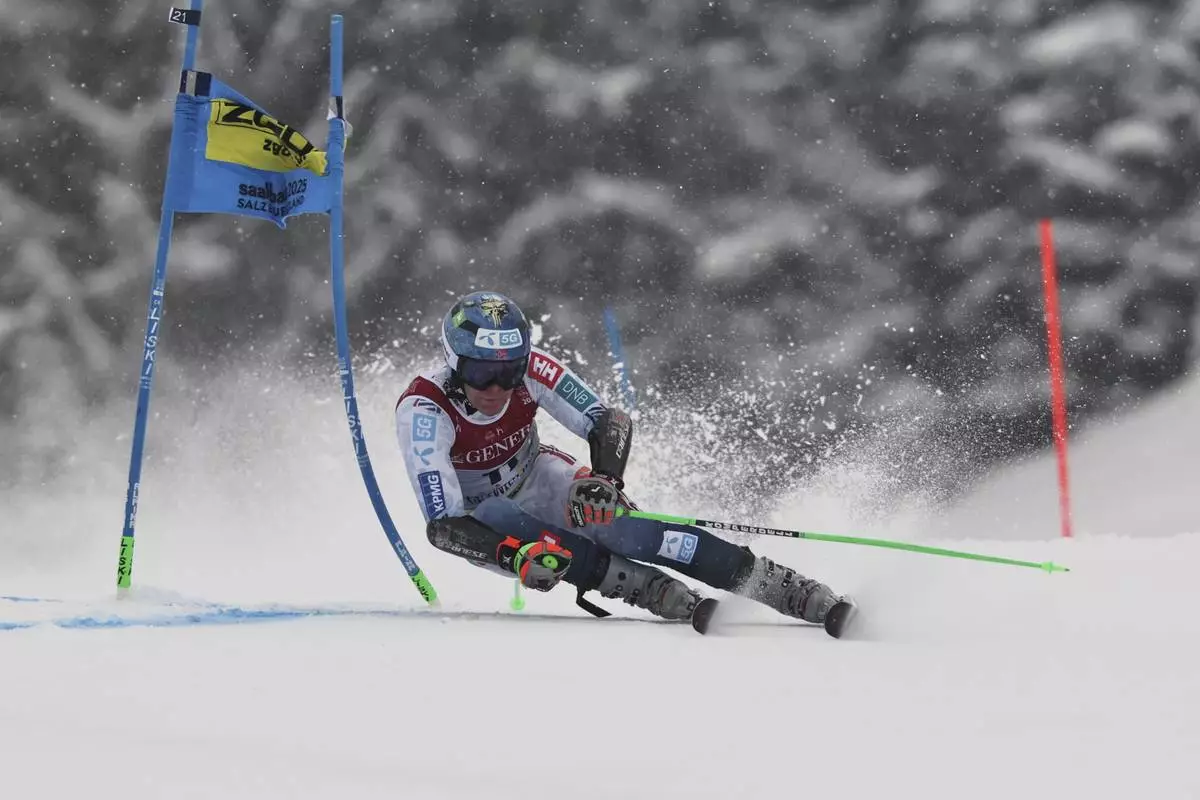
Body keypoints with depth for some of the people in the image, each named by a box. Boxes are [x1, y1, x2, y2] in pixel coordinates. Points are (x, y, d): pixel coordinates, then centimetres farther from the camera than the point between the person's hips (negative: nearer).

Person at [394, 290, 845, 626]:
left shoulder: (529, 368, -25)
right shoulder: (423, 410, -32)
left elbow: (611, 423, -20)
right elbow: (443, 525, -36)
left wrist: (604, 479, -41)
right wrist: (516, 554, -50)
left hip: (540, 482, 2)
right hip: (479, 515, -2)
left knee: (621, 526, -27)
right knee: (497, 516, -39)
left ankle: (804, 596, -28)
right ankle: (656, 593, -36)